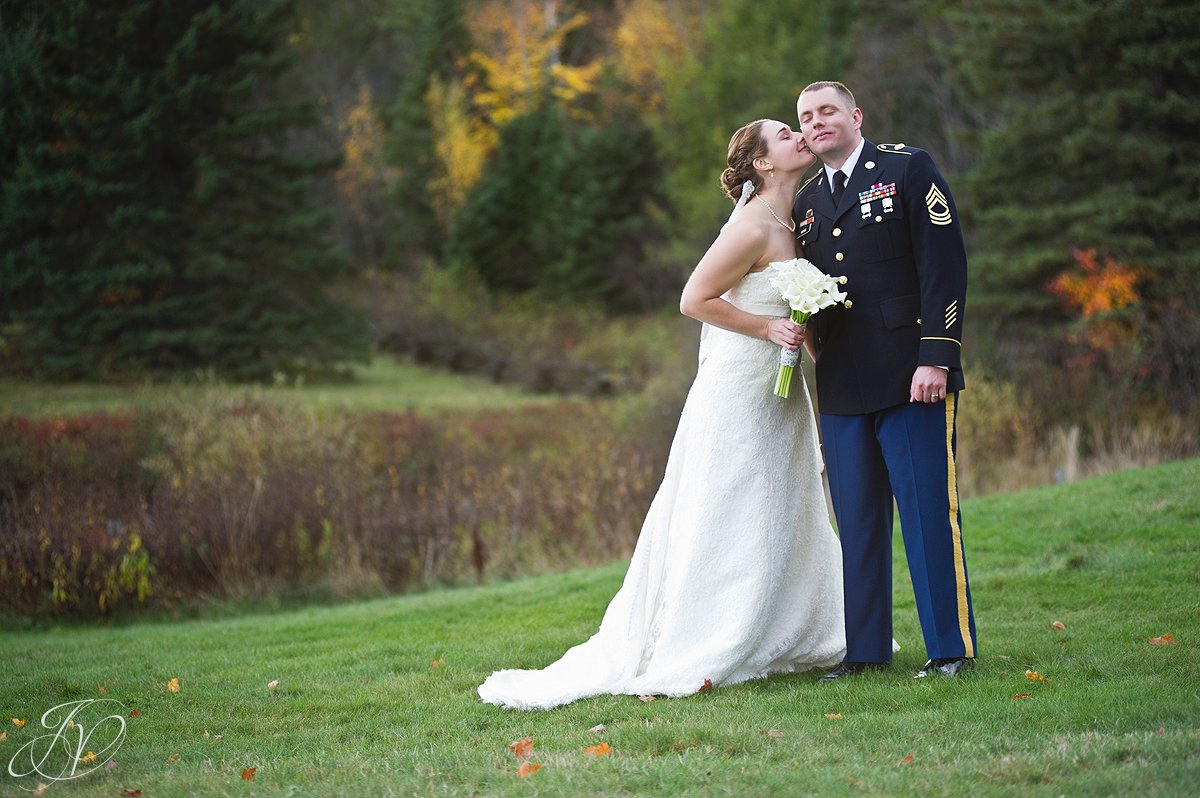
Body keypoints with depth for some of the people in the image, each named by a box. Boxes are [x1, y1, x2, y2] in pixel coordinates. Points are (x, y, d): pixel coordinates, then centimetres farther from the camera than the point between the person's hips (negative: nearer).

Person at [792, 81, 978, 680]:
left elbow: (944, 264, -7)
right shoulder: (805, 204, 17)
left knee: (930, 511, -5)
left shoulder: (908, 170, 0)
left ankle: (951, 647, 1)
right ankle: (865, 649, 14)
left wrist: (936, 357, -15)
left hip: (911, 378, -5)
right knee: (856, 521, 7)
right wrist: (800, 327, 2)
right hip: (842, 388, 6)